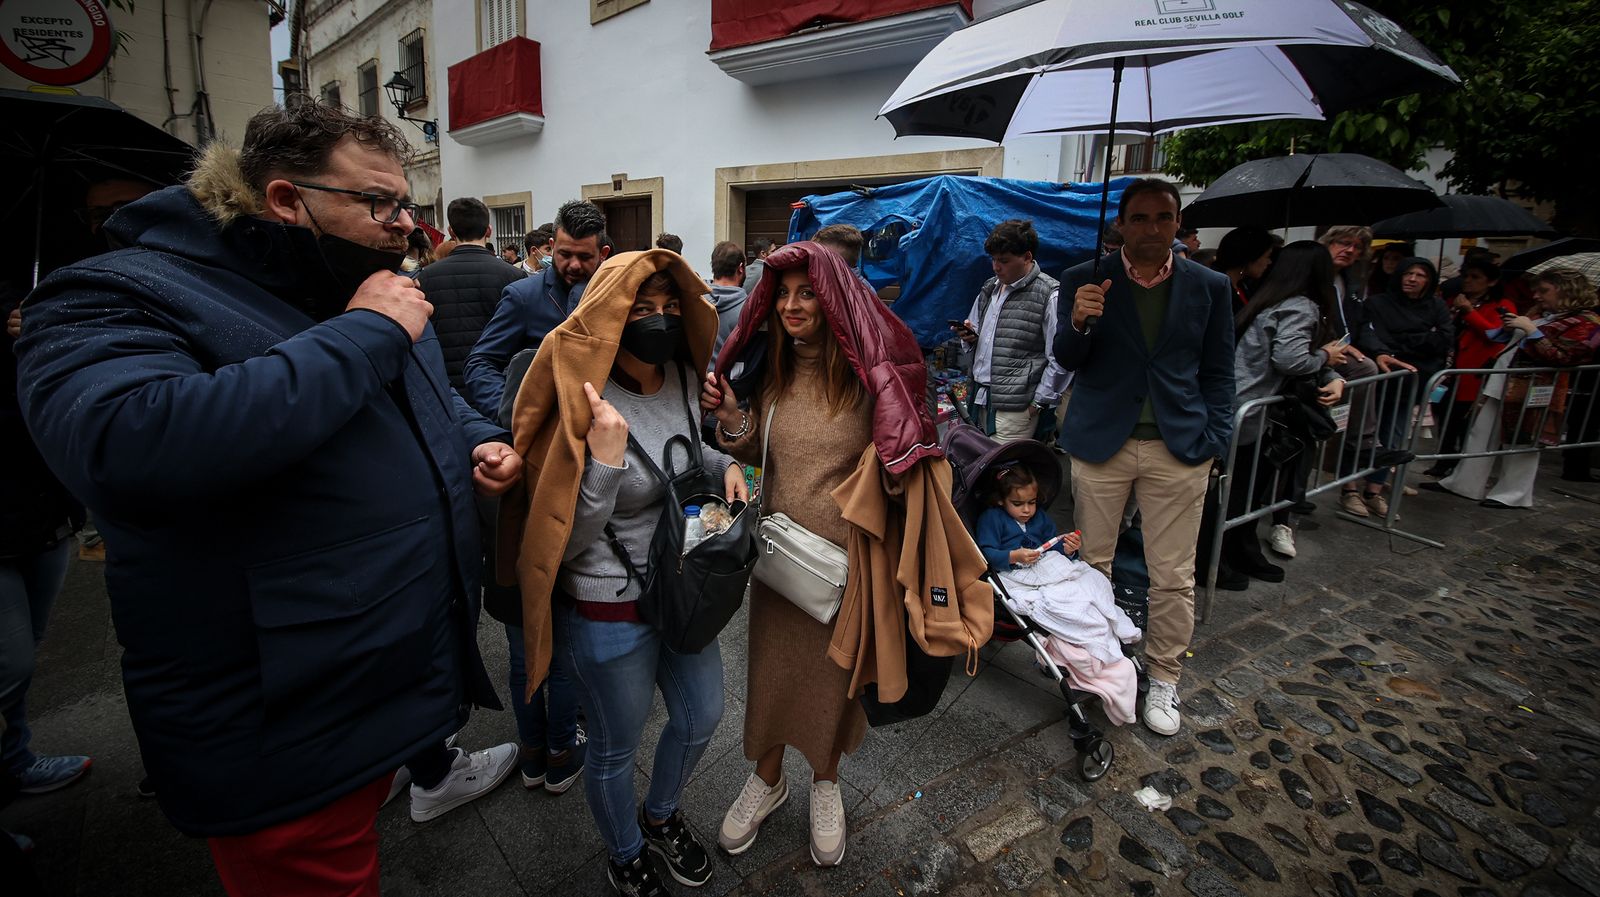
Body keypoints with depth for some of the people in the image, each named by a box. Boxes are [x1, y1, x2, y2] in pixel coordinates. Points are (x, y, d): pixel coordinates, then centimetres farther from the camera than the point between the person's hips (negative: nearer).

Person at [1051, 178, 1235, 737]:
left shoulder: (1210, 287, 5)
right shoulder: (1084, 280, 0)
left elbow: (1218, 372, 9)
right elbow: (1067, 361, -3)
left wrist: (1215, 441, 0)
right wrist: (1078, 323, -25)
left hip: (1178, 448, 1)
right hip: (1101, 442, -1)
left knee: (1174, 577, 7)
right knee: (1091, 565, 9)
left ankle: (1164, 679, 25)